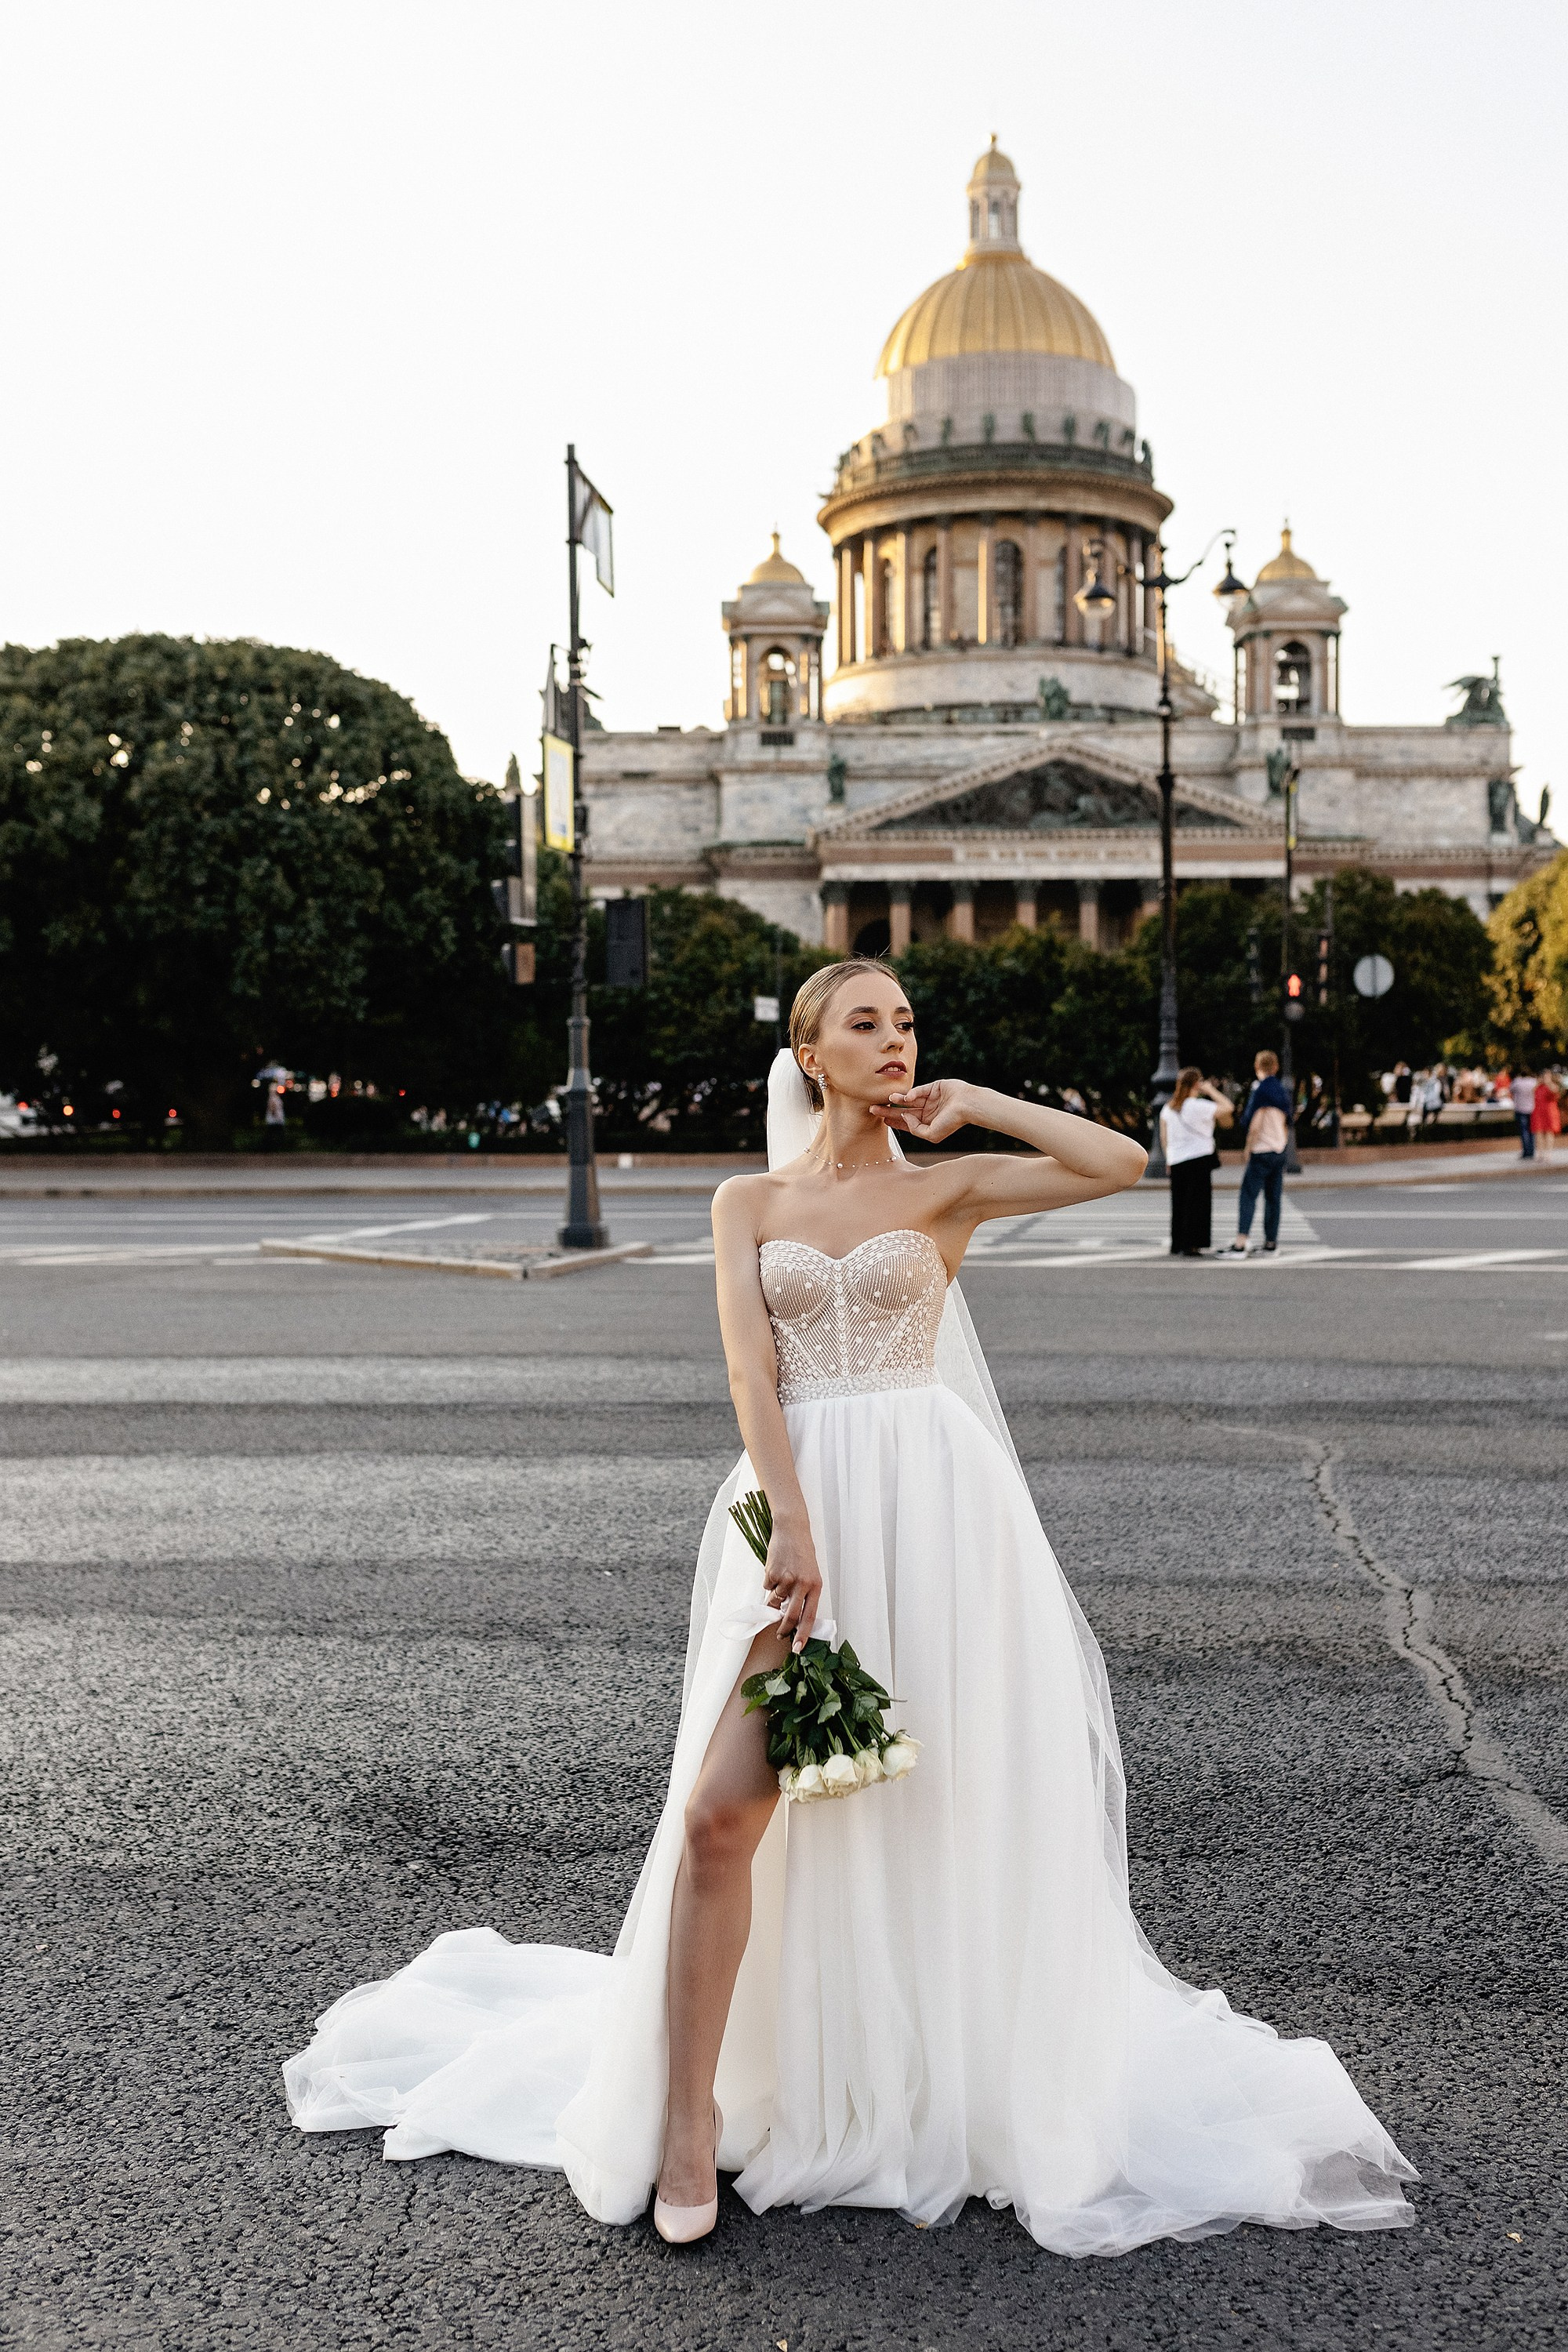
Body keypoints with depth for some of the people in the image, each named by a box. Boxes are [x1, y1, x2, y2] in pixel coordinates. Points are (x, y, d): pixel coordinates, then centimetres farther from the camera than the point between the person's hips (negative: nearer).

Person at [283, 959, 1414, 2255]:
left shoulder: (946, 1187, 8)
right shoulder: (748, 1202, 9)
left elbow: (1123, 1161, -5)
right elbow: (752, 1372, -3)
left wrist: (973, 1106, 2)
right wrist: (795, 1525, -15)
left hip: (935, 1506, 0)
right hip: (801, 1503, 0)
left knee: (941, 1804, 6)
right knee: (723, 1809, -9)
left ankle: (948, 2085, 27)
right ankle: (691, 2111, 6)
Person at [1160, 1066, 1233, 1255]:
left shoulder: (1168, 1108, 8)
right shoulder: (1198, 1106, -11)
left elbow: (1164, 1136, 11)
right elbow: (1228, 1108, -12)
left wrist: (1169, 1158, 19)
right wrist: (1212, 1091, -2)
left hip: (1176, 1161, 6)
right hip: (1199, 1159, -6)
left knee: (1179, 1204, 11)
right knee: (1196, 1203, -1)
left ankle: (1177, 1246, 13)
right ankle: (1191, 1245, -4)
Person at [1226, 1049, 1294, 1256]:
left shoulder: (1260, 1090, -12)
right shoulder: (1282, 1092, 10)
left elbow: (1251, 1122, -15)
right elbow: (1287, 1122, 16)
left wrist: (1246, 1147, -4)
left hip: (1261, 1152, -7)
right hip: (1279, 1151, 7)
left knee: (1247, 1197, -10)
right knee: (1274, 1198, 11)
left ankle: (1240, 1244, -18)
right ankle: (1271, 1242, 13)